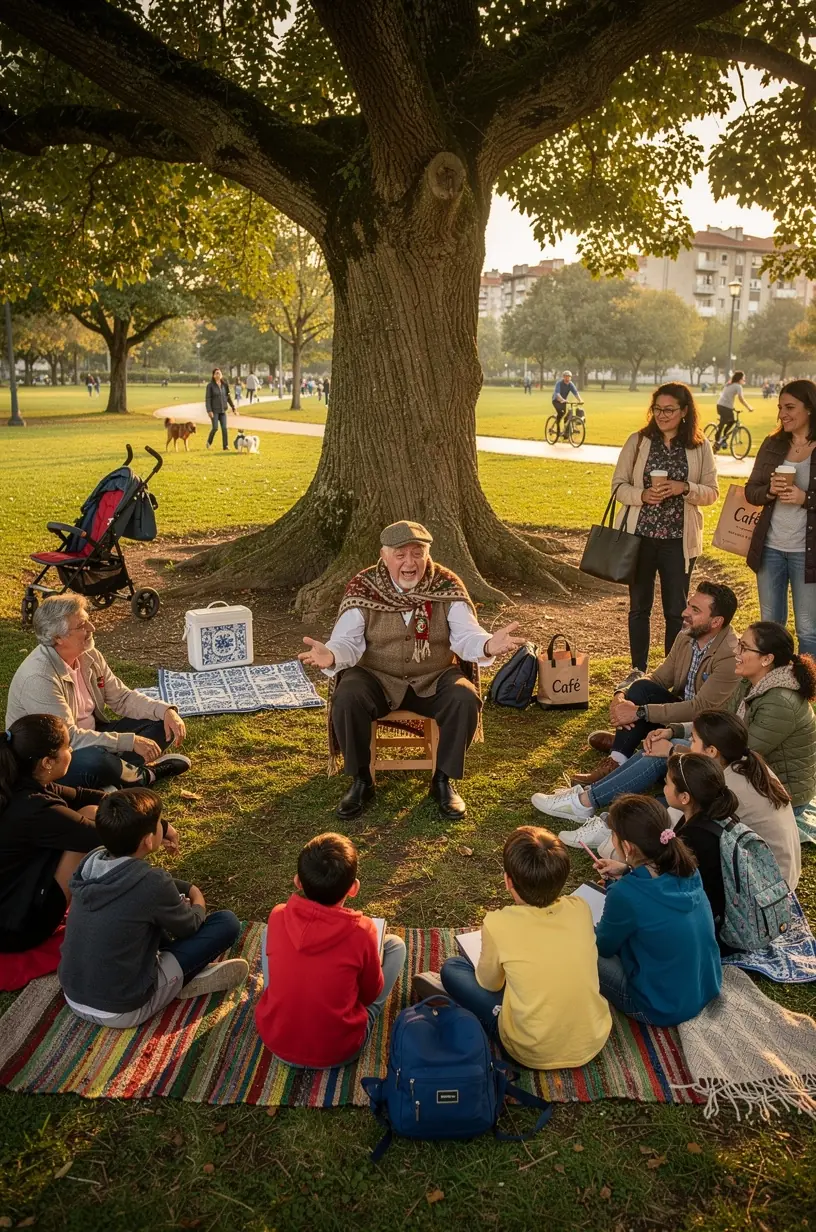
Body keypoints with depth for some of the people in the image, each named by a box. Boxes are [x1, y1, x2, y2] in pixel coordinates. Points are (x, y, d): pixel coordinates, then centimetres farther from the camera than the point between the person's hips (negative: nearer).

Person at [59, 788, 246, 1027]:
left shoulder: (91, 861, -5)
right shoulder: (152, 882, -23)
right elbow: (189, 926, -2)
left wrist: (187, 889, 21)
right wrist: (198, 903, 19)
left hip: (73, 998, 7)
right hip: (122, 1011, -7)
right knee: (227, 922, -6)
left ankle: (184, 972, 15)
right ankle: (187, 979, 12)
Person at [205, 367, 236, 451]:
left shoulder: (224, 385, 4)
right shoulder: (210, 385, -8)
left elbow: (228, 396, 12)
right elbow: (207, 399, -10)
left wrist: (233, 407, 8)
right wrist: (209, 411, -17)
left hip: (223, 410, 4)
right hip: (214, 410, -4)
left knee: (224, 428, -3)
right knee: (215, 428, -9)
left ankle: (225, 445, 3)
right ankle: (209, 442, 16)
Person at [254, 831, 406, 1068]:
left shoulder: (277, 917, -15)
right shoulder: (361, 931, -22)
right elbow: (371, 994, -3)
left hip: (275, 1041, 3)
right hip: (339, 1051, -2)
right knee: (395, 945, 10)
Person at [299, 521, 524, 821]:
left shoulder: (447, 586, -5)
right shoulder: (362, 588, -7)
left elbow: (466, 635, -13)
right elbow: (348, 640, -13)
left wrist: (487, 645, -38)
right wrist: (331, 655, -39)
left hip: (434, 679, 1)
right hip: (376, 678, -1)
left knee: (466, 700, -28)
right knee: (346, 699, -30)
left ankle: (443, 780, -5)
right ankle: (360, 781, -7)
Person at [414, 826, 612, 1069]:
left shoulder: (499, 924, -21)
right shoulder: (581, 908, -11)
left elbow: (489, 983, -1)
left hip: (535, 1054, -4)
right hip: (594, 1041, 4)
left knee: (452, 968, 10)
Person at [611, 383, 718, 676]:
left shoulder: (700, 447, 1)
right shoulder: (638, 441, 0)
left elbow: (712, 492, 1)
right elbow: (618, 485, 1)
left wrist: (684, 488, -18)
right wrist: (642, 495, -18)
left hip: (678, 539, 0)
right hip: (640, 535, 0)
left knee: (676, 610, 7)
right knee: (639, 606, 11)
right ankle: (638, 670, 24)